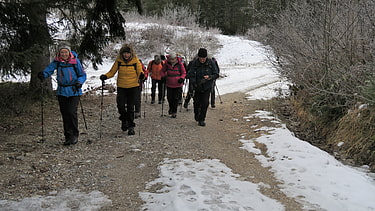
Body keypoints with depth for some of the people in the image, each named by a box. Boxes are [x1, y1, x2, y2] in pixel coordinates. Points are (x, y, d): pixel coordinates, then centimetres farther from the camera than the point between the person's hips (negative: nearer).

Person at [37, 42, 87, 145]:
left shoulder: (75, 61, -7)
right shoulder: (57, 61, 0)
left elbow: (83, 75, 0)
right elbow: (50, 68, -14)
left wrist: (79, 82, -19)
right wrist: (43, 74, -35)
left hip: (74, 91, -3)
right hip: (62, 91, 3)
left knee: (71, 112, -13)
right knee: (65, 114, 6)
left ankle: (75, 135, 4)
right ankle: (68, 136, 17)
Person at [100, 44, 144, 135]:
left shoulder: (135, 61, -5)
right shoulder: (118, 61, -2)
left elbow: (140, 72, -2)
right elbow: (112, 72, 4)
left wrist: (142, 75, -25)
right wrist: (105, 76, -15)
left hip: (133, 87, -1)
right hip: (121, 87, 1)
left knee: (130, 107, 2)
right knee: (120, 105, -8)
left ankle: (131, 126, 16)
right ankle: (124, 120, 23)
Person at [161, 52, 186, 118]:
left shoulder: (180, 64, -6)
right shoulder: (167, 64, -1)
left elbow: (184, 73, 4)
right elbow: (163, 71, 16)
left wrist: (181, 78, -14)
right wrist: (163, 76, 0)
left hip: (178, 85, -2)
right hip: (169, 85, 2)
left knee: (176, 98, 0)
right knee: (169, 98, 6)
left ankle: (174, 112, 13)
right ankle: (171, 108, 35)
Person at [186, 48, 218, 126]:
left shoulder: (210, 63, -9)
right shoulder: (195, 63, -9)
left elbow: (216, 74, -5)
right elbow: (190, 75, -12)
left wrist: (209, 77, -24)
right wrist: (194, 83, -28)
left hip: (207, 87, -1)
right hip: (197, 87, 1)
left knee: (205, 103, -7)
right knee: (197, 102, 9)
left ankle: (201, 119, 6)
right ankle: (196, 115, 38)